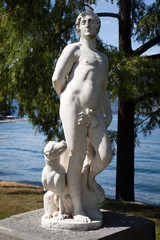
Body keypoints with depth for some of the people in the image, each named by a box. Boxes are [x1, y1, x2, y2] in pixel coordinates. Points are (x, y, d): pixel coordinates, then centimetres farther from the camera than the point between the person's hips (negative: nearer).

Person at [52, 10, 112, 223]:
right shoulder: (74, 49, 7)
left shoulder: (103, 58, 29)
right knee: (77, 159, -5)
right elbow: (57, 79, -1)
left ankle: (90, 177, 25)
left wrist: (108, 113, 16)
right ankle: (78, 209, 7)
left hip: (94, 114, 6)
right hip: (73, 109, -6)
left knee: (105, 156, -10)